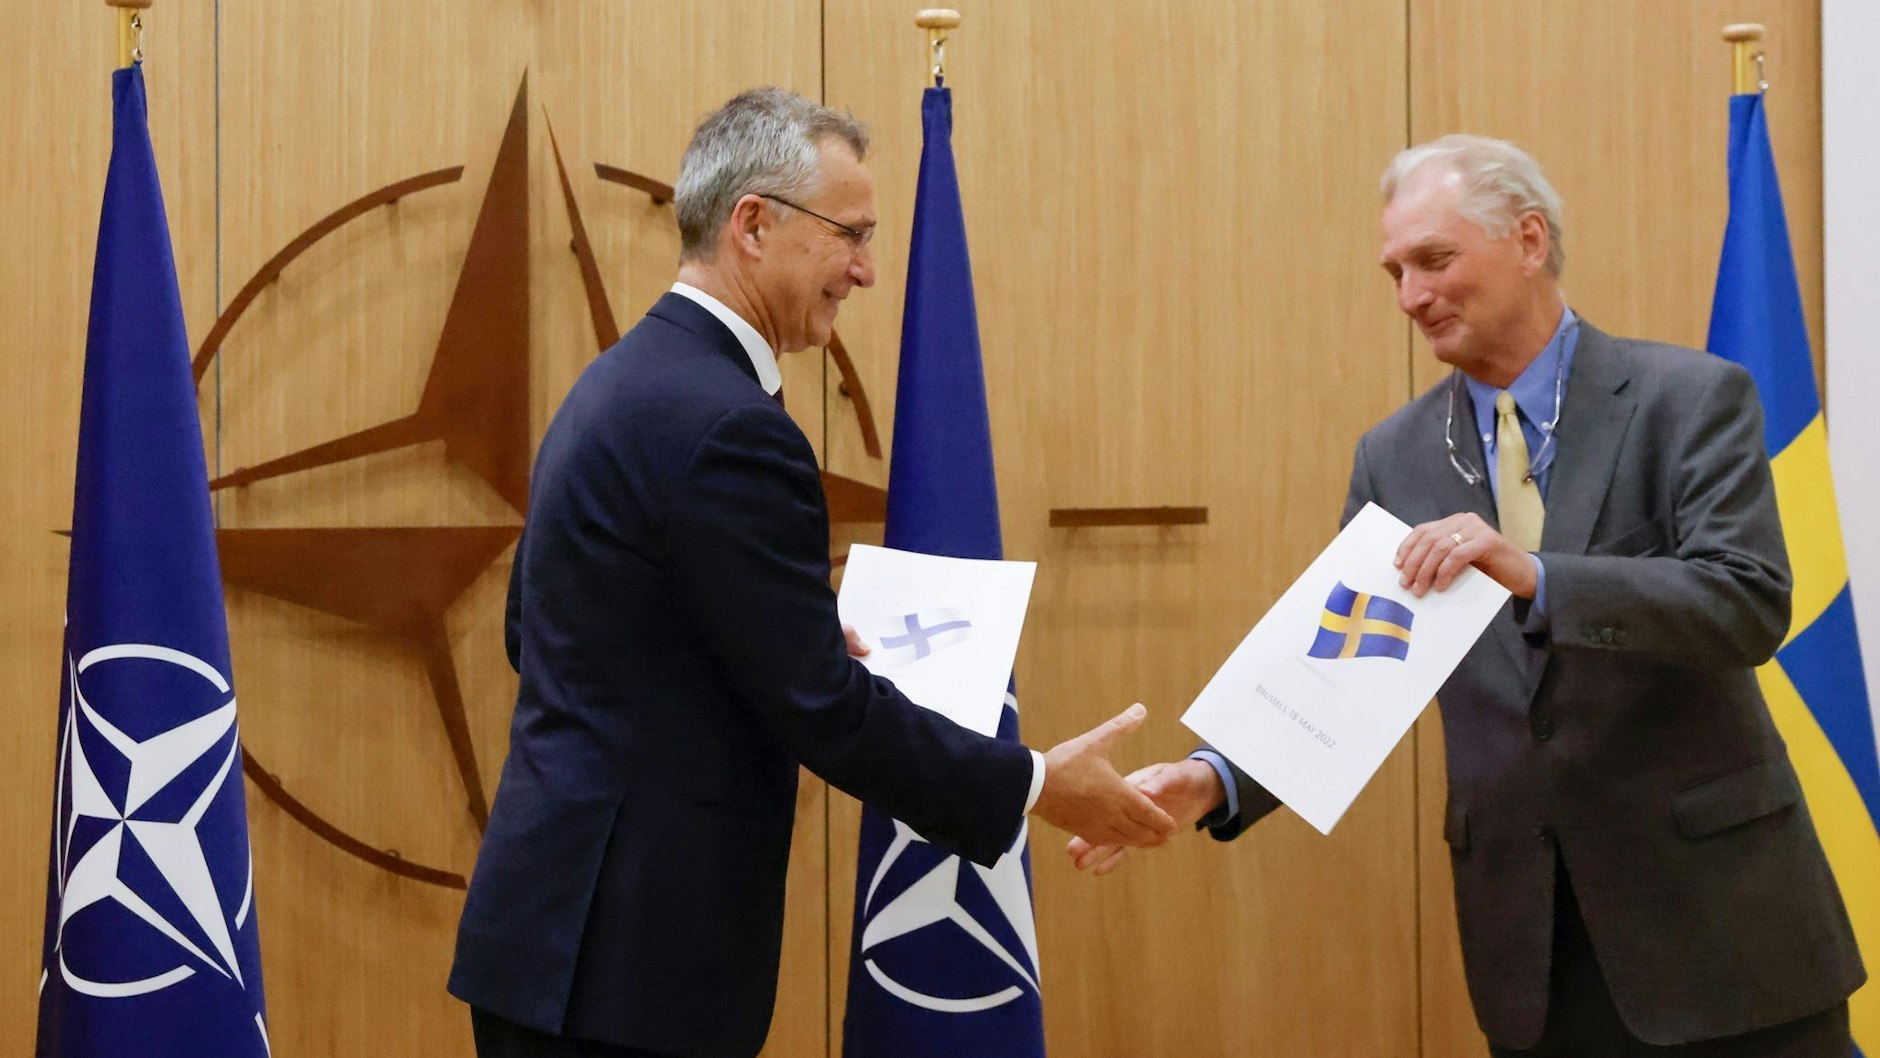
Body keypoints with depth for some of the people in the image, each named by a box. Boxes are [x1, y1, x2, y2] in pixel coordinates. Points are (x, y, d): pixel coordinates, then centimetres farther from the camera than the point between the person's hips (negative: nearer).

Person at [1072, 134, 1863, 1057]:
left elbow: (1749, 604, -18)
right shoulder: (1395, 457, 6)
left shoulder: (1689, 397, -6)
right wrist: (1212, 779, -15)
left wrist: (1534, 575, -31)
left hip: (1713, 906, -3)